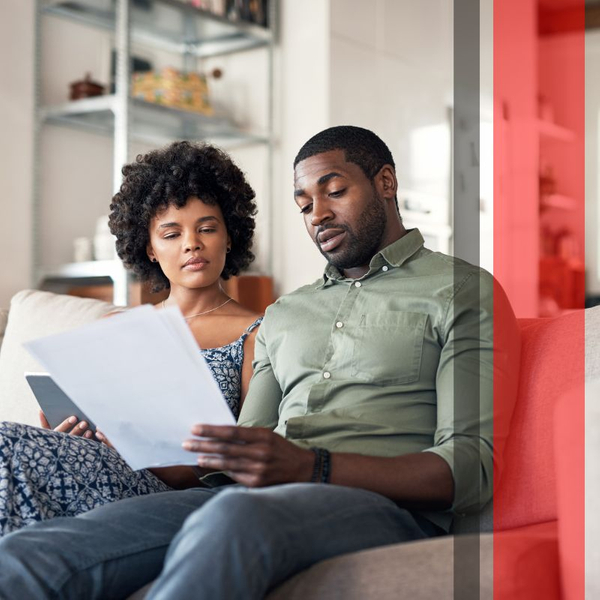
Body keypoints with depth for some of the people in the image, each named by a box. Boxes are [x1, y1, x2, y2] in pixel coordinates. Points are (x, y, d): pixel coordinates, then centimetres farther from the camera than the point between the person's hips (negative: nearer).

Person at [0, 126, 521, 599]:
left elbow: (472, 468, -4)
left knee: (233, 520, -43)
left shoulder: (461, 291, 9)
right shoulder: (284, 314, 30)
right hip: (250, 501, 5)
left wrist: (310, 467, -18)